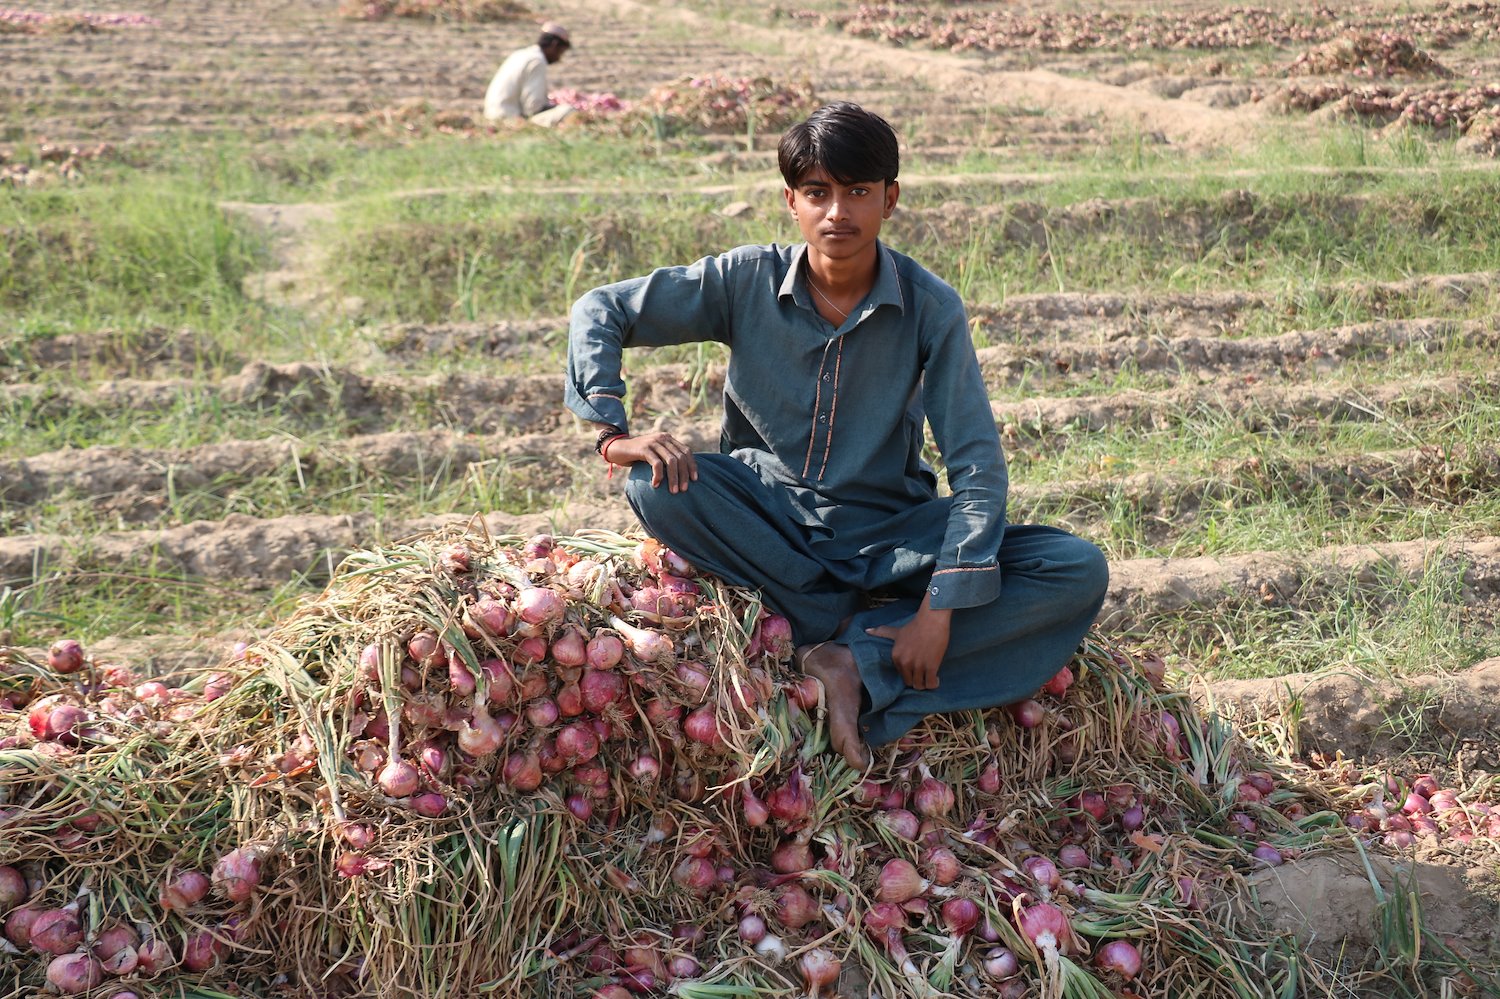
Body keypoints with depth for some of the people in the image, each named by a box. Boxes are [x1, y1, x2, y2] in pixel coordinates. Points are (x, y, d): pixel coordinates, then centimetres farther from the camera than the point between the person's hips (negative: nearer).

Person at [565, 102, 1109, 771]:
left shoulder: (930, 307, -11)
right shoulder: (746, 281, -8)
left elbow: (976, 463, -14)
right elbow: (600, 310, -3)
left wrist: (942, 607, -24)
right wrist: (612, 433, -20)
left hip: (886, 531, 0)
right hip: (770, 523, 0)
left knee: (1080, 572, -21)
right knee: (657, 486, -32)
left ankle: (859, 665, -28)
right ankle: (849, 629, -22)